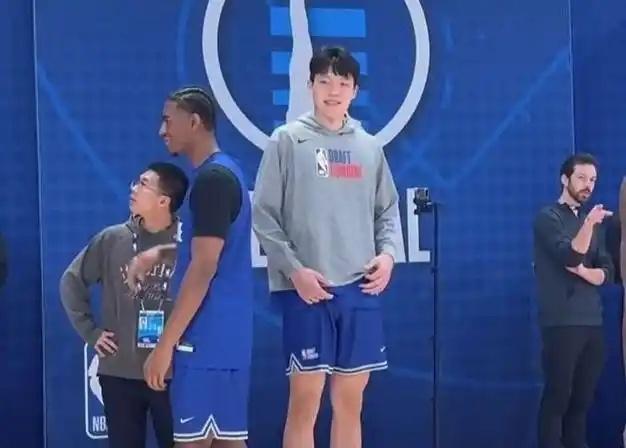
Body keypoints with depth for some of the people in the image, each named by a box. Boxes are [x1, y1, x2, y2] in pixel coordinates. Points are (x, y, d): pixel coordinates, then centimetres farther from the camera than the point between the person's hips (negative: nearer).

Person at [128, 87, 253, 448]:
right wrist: (159, 253, 23)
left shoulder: (211, 178, -14)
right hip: (228, 333, 9)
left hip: (207, 336, -9)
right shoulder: (226, 172, 16)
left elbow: (204, 267, -19)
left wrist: (166, 343, -18)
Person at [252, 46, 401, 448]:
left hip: (360, 288, 4)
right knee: (306, 399, -2)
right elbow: (264, 215, -4)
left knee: (351, 402, 8)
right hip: (306, 289, -4)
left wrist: (388, 252, -1)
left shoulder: (369, 146, 13)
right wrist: (294, 270, -12)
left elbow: (388, 209, 17)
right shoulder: (288, 140, 0)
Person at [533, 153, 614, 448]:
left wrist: (582, 271, -9)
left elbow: (606, 273, 10)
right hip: (561, 323, -6)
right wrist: (589, 224, -32)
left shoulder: (592, 221, 18)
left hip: (592, 322, 6)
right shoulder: (548, 217, -2)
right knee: (558, 395, -7)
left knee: (583, 397, 5)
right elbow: (569, 256, -18)